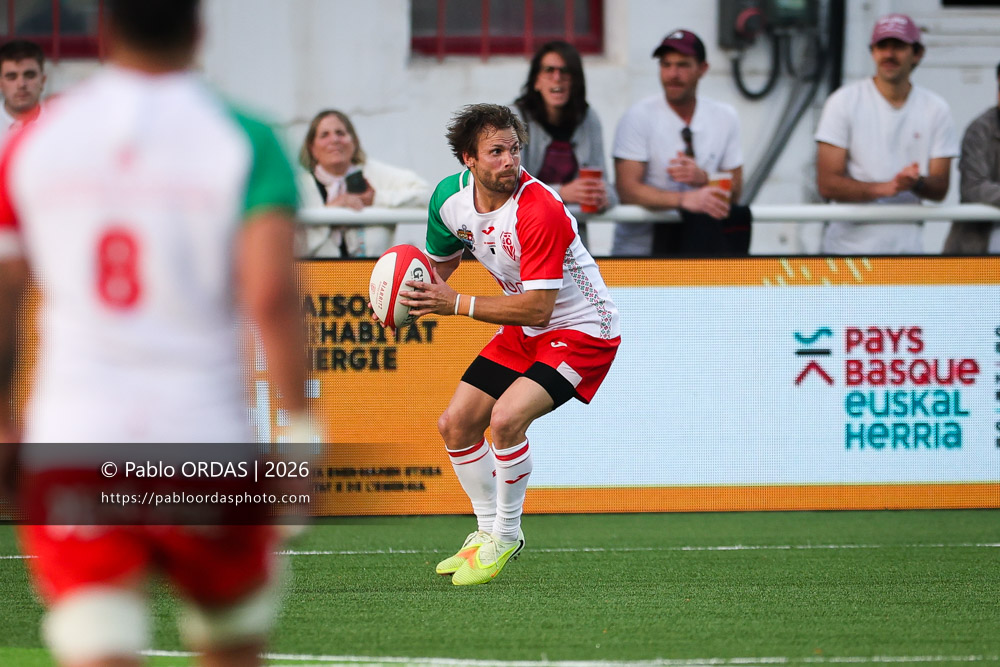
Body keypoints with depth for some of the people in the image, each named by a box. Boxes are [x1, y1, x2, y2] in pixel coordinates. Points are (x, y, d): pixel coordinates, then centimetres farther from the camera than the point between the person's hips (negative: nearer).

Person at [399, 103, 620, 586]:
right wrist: (424, 286, -10)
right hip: (522, 331, 8)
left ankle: (506, 536, -7)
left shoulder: (541, 211, -31)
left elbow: (537, 308, -31)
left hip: (581, 329, -8)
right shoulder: (450, 197, -8)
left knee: (506, 418, -27)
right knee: (455, 425, 5)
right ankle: (489, 529, 27)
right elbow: (441, 258, 14)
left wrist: (455, 305, -31)